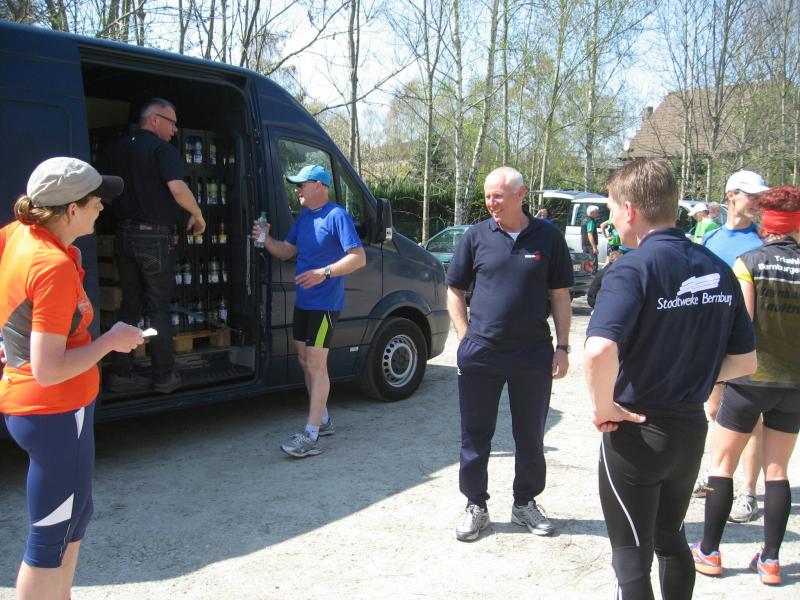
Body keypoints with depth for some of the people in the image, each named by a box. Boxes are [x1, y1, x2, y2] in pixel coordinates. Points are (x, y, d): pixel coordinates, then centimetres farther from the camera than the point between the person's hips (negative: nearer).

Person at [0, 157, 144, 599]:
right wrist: (111, 341, -15)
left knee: (74, 515, 24)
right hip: (56, 413, -10)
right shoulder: (55, 268, -25)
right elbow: (48, 371, -28)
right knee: (50, 540, 5)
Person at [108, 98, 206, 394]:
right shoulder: (162, 149, -10)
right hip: (153, 236, -6)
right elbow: (177, 187, -24)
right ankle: (164, 376, 7)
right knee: (159, 307, 3)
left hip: (124, 234, 6)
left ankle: (121, 373, 13)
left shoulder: (119, 148, 13)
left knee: (131, 304, 13)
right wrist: (197, 214, -11)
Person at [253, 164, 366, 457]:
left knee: (316, 364, -9)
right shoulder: (303, 217, 13)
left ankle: (311, 437, -5)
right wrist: (266, 239, -2)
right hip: (303, 301, 9)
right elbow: (286, 251, 18)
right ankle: (322, 420, 28)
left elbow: (359, 257, -19)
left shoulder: (337, 216, -13)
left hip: (325, 303, -9)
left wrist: (324, 273, -28)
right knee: (305, 361, 14)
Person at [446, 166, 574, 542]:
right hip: (480, 355, 0)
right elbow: (454, 292, 7)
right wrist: (466, 339, -2)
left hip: (534, 355, 0)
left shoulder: (547, 237, 1)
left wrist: (562, 347, 1)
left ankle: (525, 503, 31)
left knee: (531, 436, 12)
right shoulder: (476, 236, 1)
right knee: (475, 434, 8)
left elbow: (560, 295, 6)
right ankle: (476, 506, 24)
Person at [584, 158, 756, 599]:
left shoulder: (632, 269, -20)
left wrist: (603, 406, -20)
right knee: (671, 538, 26)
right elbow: (745, 361, 9)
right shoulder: (718, 270, 2)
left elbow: (599, 350, -36)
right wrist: (690, 378, 11)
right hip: (692, 427, 7)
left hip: (637, 434, -7)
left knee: (632, 555, 9)